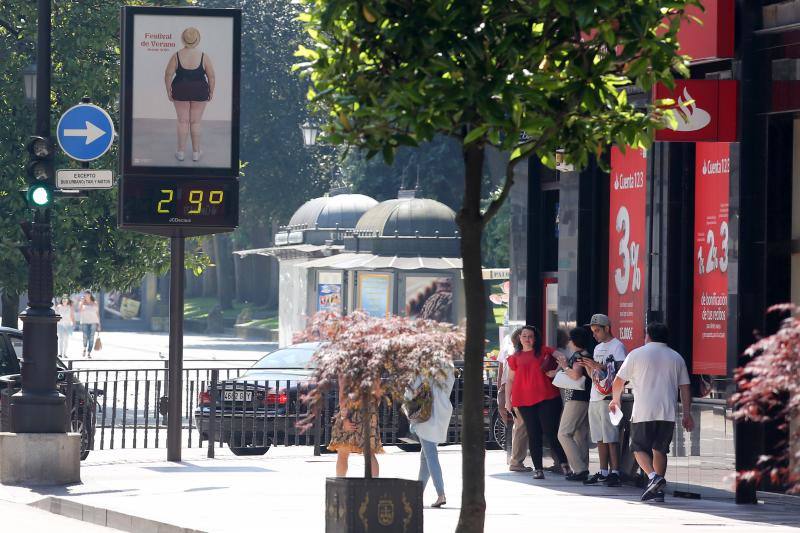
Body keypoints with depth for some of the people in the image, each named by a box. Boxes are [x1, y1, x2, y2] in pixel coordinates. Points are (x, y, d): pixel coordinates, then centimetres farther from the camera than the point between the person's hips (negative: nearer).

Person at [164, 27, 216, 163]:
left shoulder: (176, 56, -10)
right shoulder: (204, 57, -10)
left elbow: (168, 75, -7)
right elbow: (212, 77, -5)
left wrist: (169, 91, 5)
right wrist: (211, 92, 8)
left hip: (180, 91, 0)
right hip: (199, 91, 0)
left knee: (183, 121, 9)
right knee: (195, 122, 9)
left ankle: (181, 152, 13)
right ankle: (196, 152, 16)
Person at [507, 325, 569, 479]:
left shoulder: (544, 351, 8)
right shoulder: (515, 358, 15)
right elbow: (511, 380, 18)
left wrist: (555, 371, -9)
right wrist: (508, 399, 10)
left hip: (547, 398, -3)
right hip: (525, 401, 3)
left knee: (551, 432, -8)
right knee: (533, 435, 3)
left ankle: (564, 463, 1)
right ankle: (538, 469, 5)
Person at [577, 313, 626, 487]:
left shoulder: (617, 346, -5)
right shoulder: (598, 348, 21)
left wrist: (599, 366, -18)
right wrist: (587, 365, 3)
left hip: (609, 398, -8)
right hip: (595, 398, 8)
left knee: (611, 437, -10)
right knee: (600, 438, 8)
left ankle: (615, 472, -10)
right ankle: (603, 472, 12)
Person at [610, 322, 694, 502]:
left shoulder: (637, 354, 3)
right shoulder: (676, 357, 12)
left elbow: (619, 381, 9)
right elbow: (685, 387, 10)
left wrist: (616, 400, 26)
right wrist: (687, 414, 14)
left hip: (643, 412, -3)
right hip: (668, 413, 3)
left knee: (639, 447, 6)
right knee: (660, 449, 11)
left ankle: (653, 476, -18)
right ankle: (658, 490, 6)